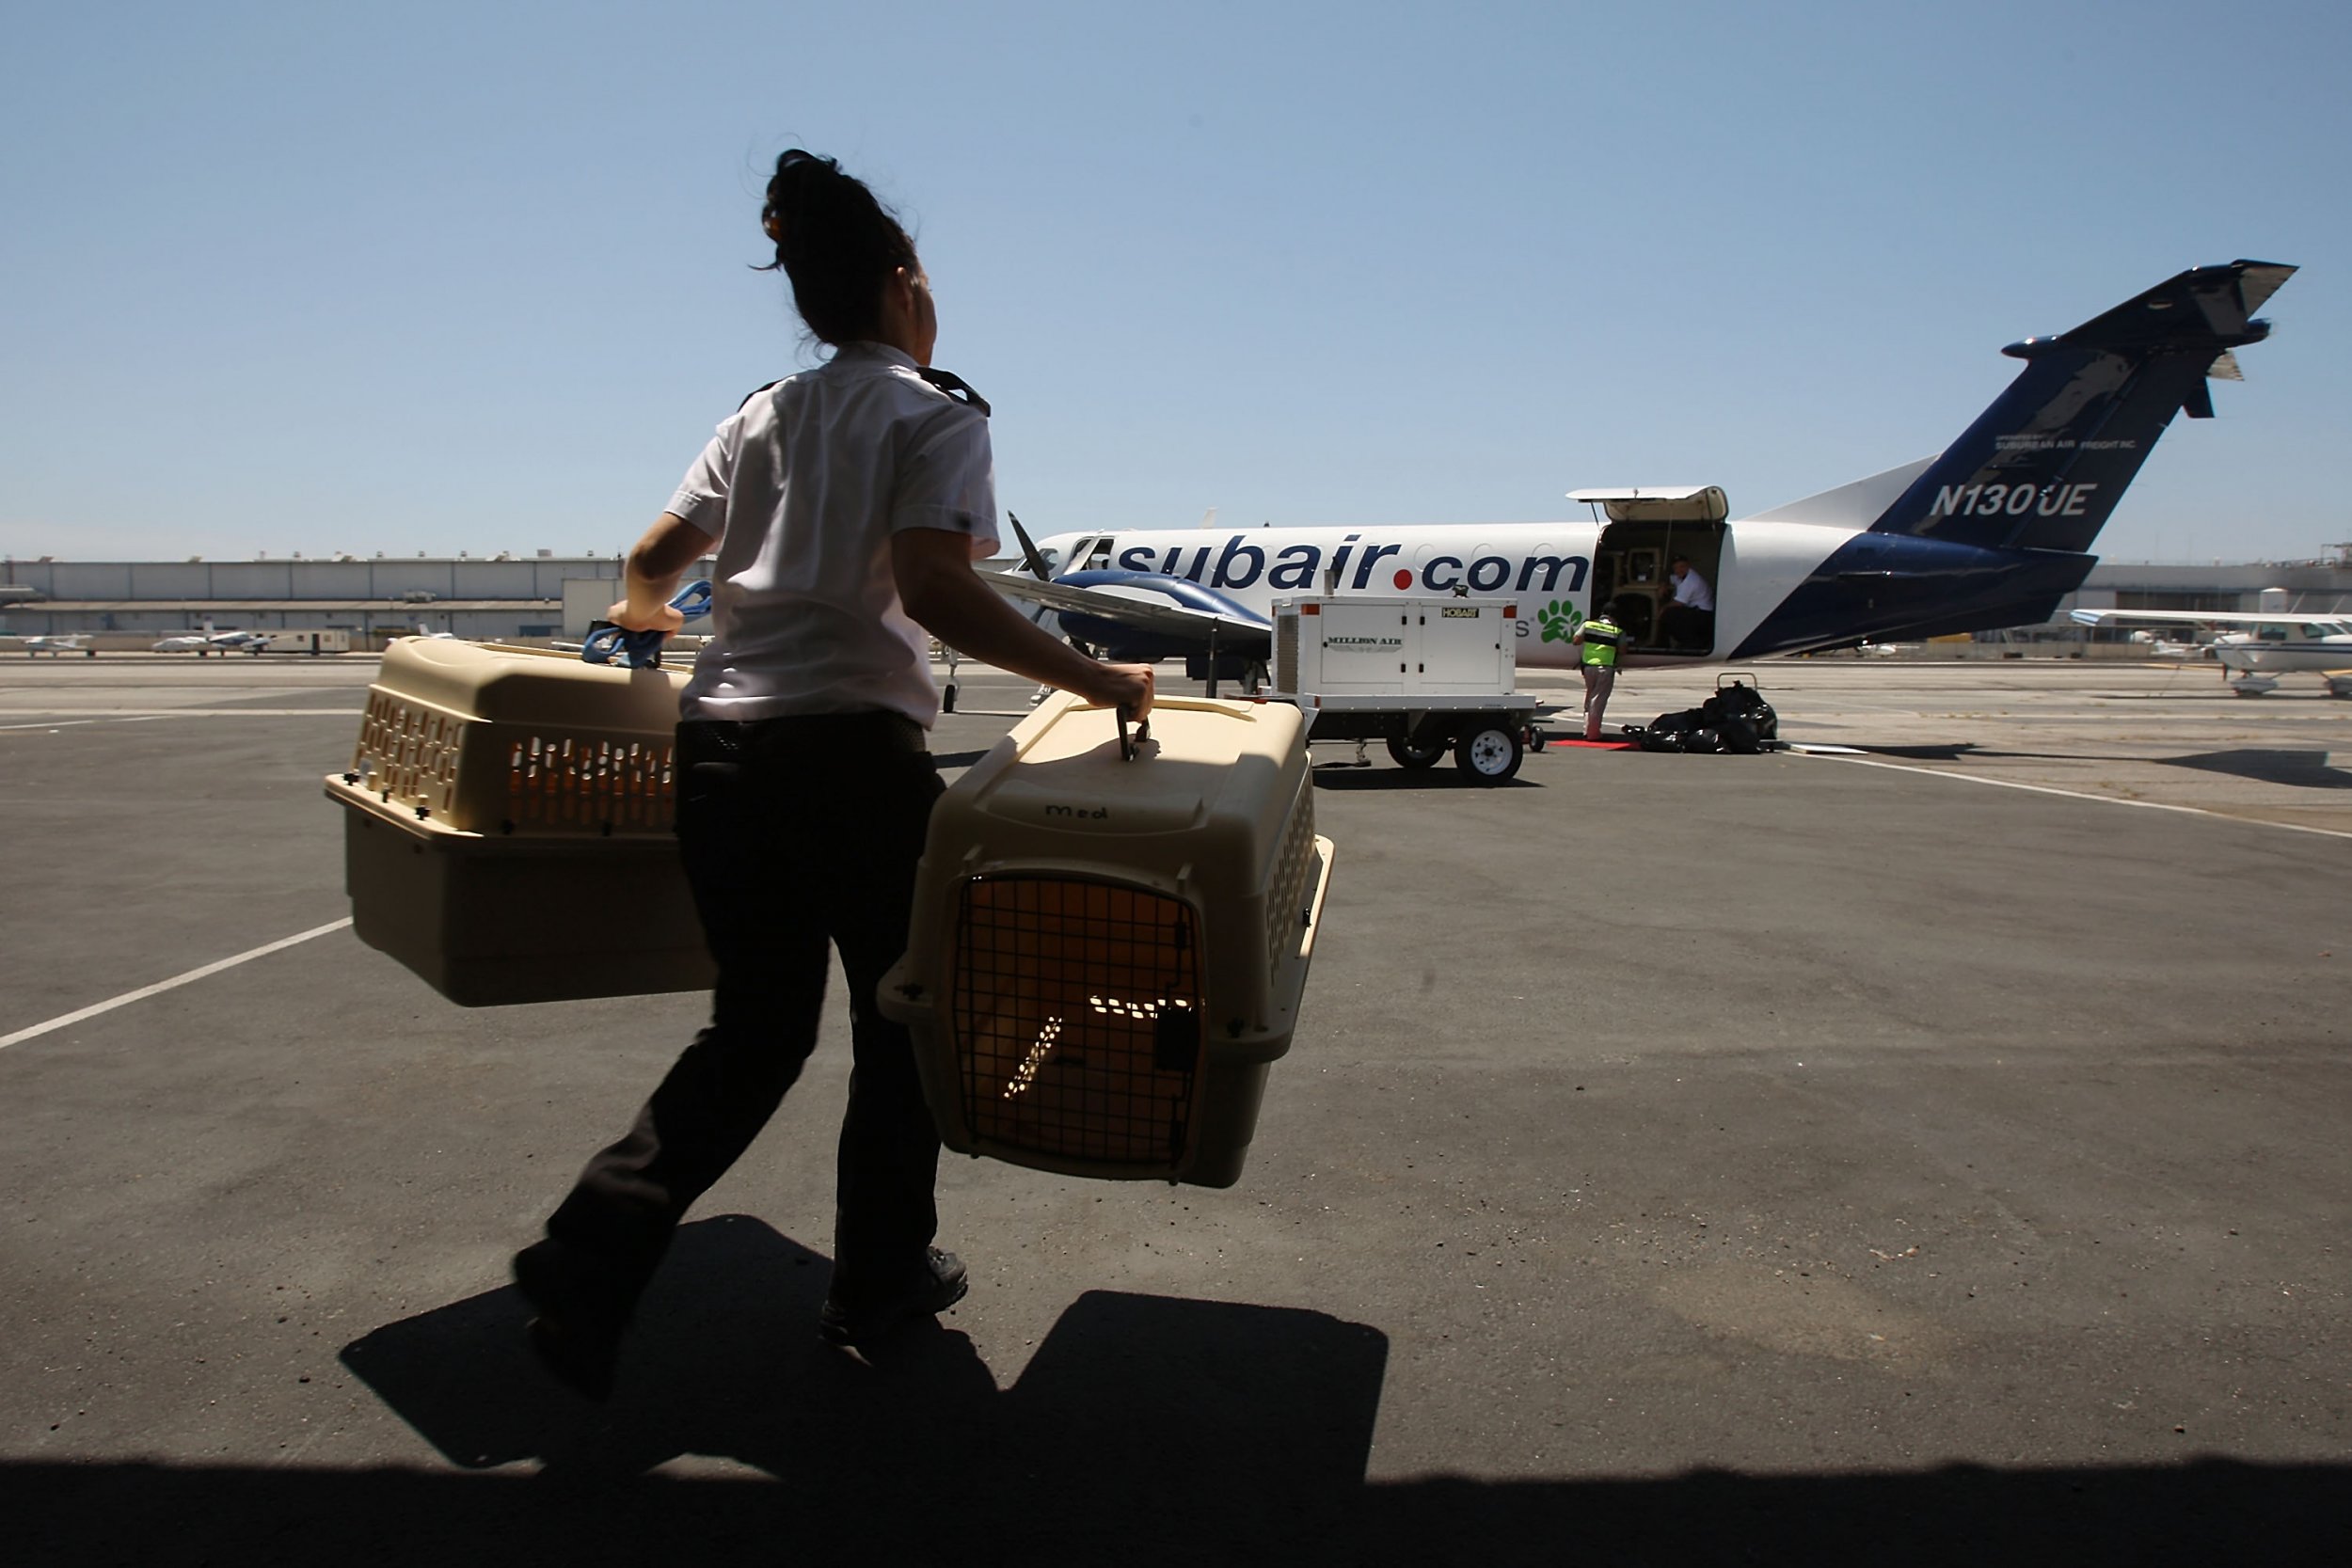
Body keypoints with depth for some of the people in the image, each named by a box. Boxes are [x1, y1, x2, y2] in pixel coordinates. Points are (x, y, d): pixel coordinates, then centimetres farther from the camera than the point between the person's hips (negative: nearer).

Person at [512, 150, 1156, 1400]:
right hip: (849, 746, -6)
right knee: (900, 1014, 14)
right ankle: (880, 1274, 27)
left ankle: (592, 1254, 7)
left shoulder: (760, 416, 16)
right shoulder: (936, 415, -2)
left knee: (755, 1028, 17)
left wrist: (644, 613, 37)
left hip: (719, 742, 6)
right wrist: (1092, 678, -15)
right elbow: (933, 590, -18)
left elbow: (652, 562, 15)